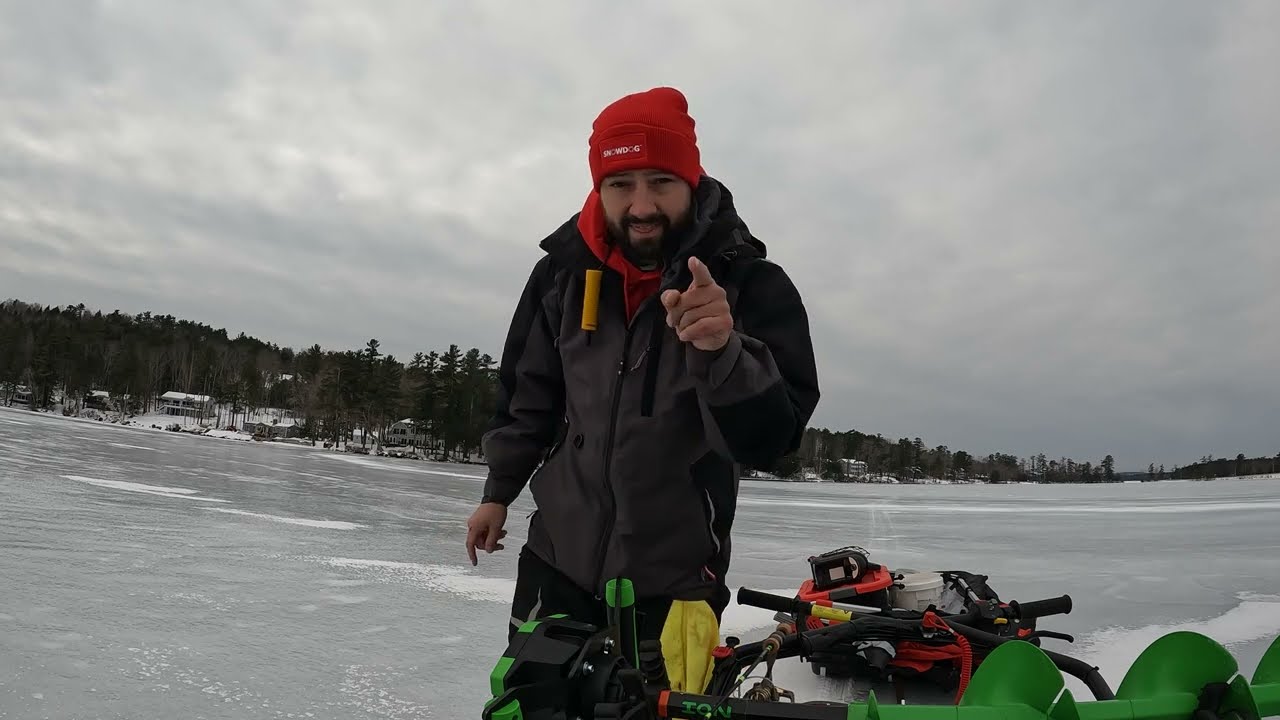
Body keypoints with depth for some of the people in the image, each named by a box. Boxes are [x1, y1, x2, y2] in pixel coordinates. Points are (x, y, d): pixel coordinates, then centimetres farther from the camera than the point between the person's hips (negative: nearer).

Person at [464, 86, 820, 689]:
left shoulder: (753, 285, -13)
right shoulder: (564, 272, -4)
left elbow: (769, 439, -21)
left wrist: (723, 350, -38)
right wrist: (499, 492, 15)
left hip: (674, 578, -3)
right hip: (556, 558, 3)